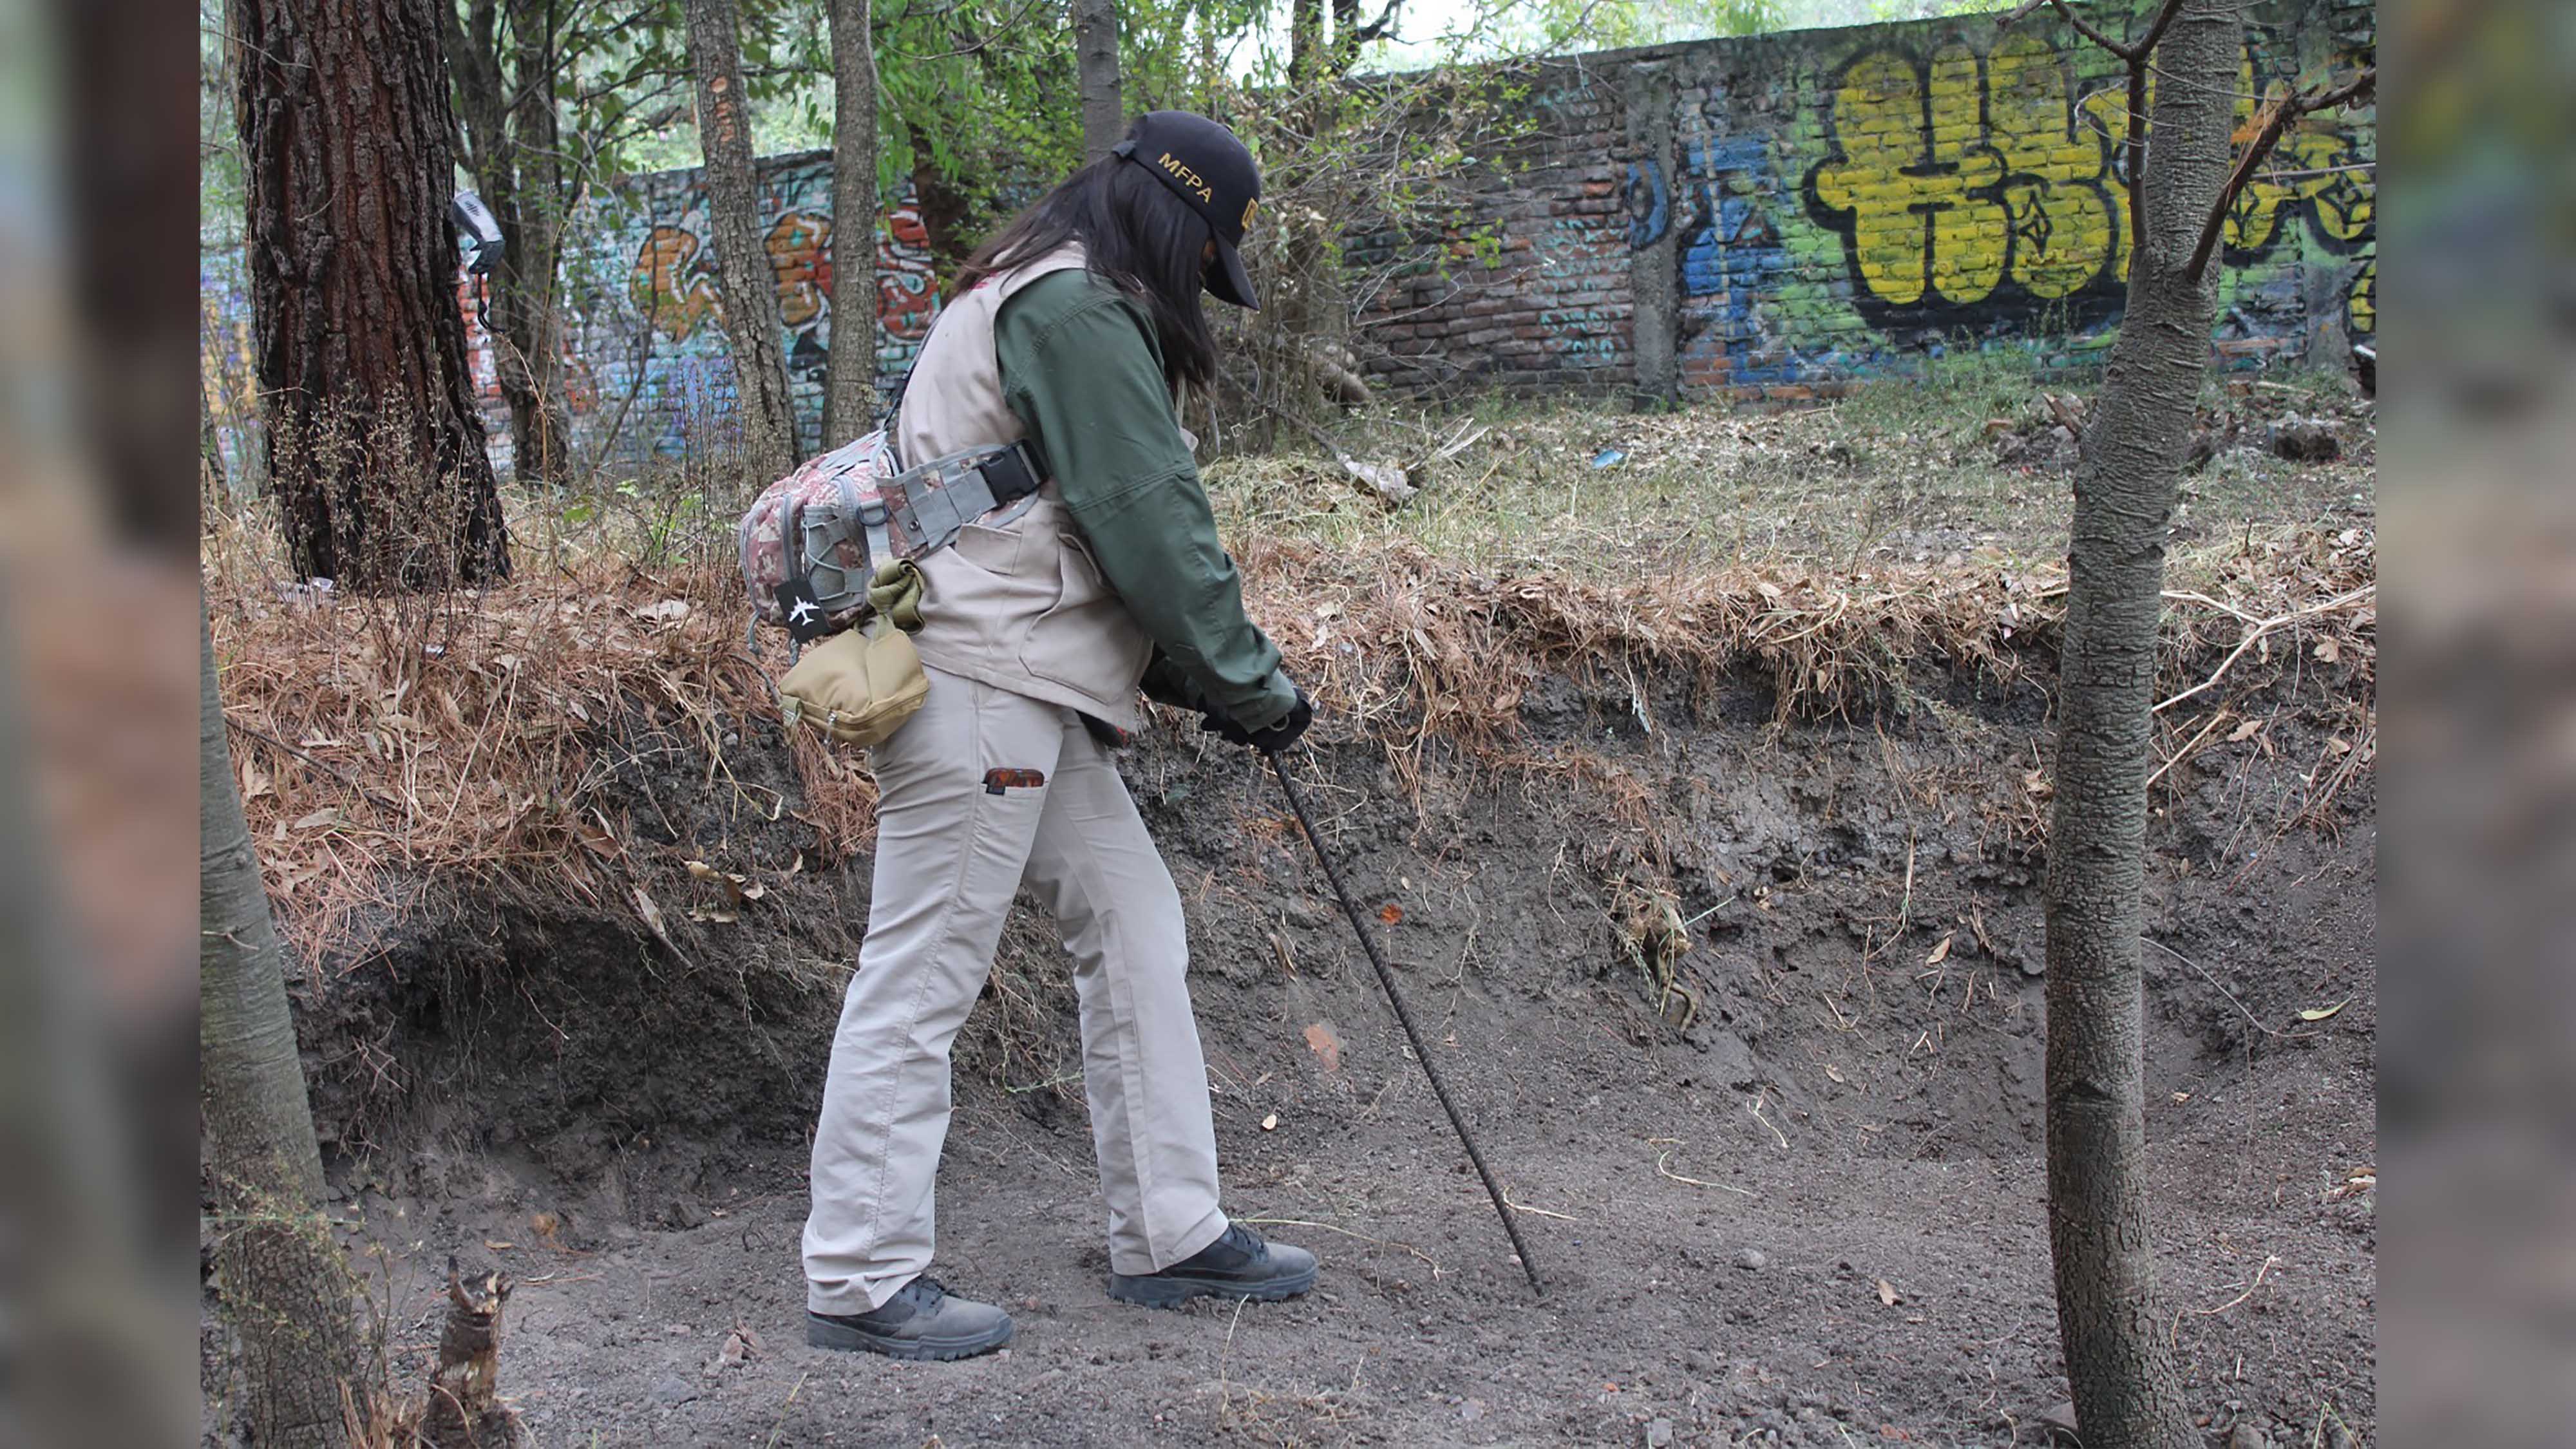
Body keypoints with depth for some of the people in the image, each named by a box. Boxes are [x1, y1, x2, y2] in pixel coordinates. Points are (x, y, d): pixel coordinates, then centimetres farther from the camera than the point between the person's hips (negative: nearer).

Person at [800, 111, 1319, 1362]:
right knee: (922, 975, -5)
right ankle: (860, 1281, 4)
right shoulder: (1076, 308, -12)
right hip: (977, 690, -11)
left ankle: (1168, 1236, 18)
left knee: (1133, 924, 12)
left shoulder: (1030, 298, 22)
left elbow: (1092, 533, 22)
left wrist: (1197, 678, 15)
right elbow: (1150, 523, -15)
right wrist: (1255, 685, -5)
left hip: (1024, 695, 11)